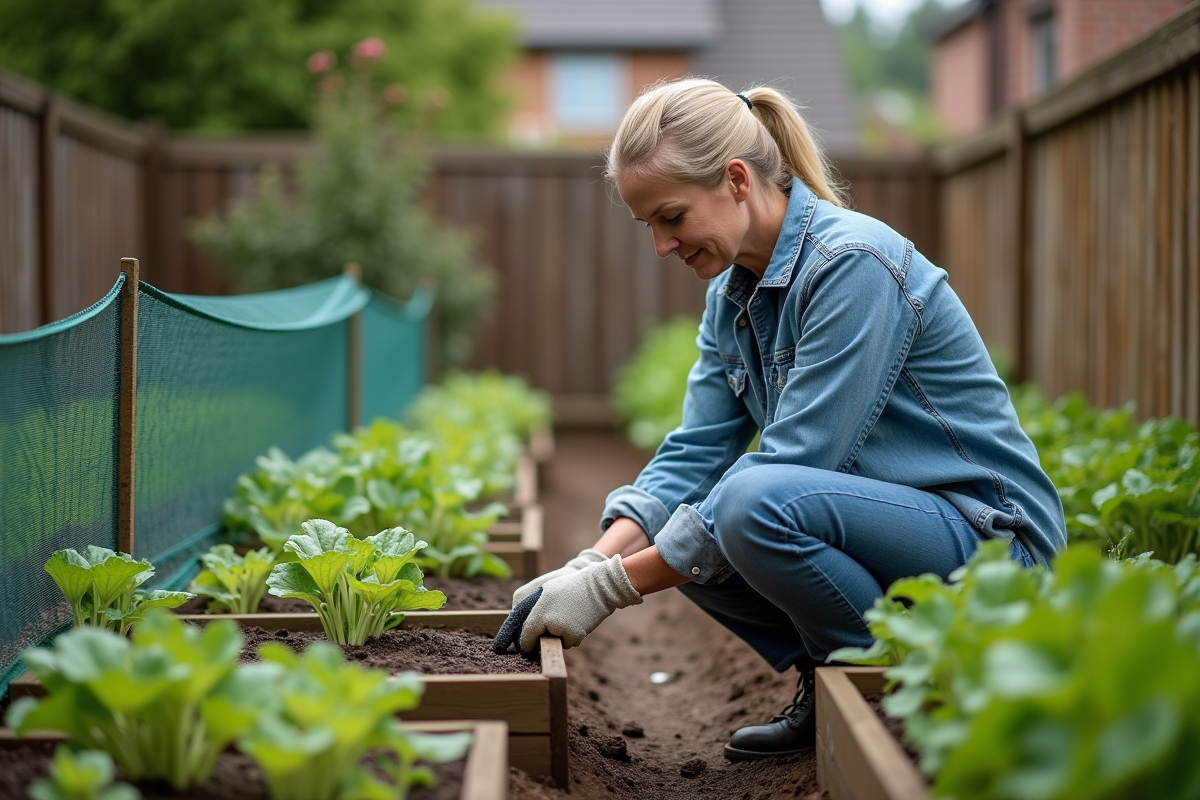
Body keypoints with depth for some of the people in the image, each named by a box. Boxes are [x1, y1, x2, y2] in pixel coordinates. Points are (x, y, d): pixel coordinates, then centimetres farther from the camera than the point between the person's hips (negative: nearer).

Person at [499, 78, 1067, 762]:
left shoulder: (852, 264, -23)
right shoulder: (734, 287, 4)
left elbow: (793, 465, -27)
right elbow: (694, 454, 1)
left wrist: (613, 587, -25)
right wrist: (589, 565, -15)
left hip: (992, 536, -8)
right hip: (878, 520, 9)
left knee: (754, 502, -32)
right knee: (671, 529, -2)